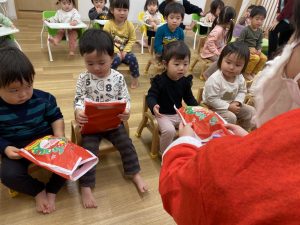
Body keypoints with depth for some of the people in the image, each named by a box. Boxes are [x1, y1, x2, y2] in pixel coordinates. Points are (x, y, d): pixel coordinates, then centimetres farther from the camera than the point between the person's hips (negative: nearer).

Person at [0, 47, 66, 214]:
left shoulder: (43, 98, -11)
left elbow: (56, 118, 2)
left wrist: (60, 137, -14)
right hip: (17, 149, 0)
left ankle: (52, 191, 4)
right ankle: (38, 191, 5)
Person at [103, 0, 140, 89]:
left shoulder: (129, 25, -4)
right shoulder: (108, 24, -11)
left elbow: (132, 39, -1)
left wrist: (125, 51, -14)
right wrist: (116, 51, -20)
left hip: (125, 51, 2)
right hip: (112, 51, -2)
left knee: (132, 58, -24)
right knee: (114, 60, -32)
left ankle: (135, 78, -1)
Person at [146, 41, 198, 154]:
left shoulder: (185, 81, -1)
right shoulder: (159, 80, -16)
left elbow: (189, 98, 10)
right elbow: (151, 96, -17)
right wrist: (154, 106, -40)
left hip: (179, 113, 5)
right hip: (163, 115, -5)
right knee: (169, 131, -30)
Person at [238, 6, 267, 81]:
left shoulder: (260, 31, 6)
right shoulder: (246, 30, -14)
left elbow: (259, 43, 9)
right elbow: (240, 42, -17)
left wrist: (259, 50, -12)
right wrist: (249, 49, -23)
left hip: (253, 50, 7)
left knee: (264, 58, -12)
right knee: (256, 58, -27)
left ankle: (253, 73, 6)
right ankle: (246, 73, -7)